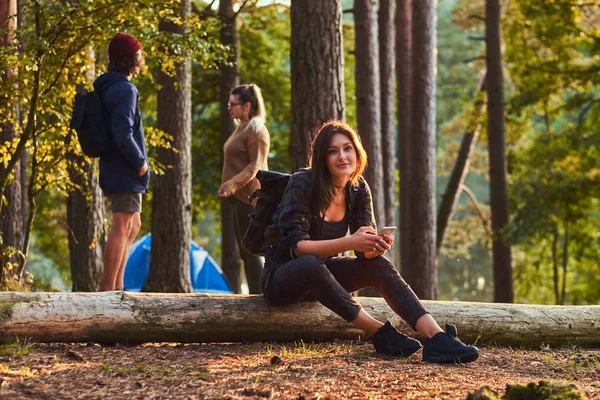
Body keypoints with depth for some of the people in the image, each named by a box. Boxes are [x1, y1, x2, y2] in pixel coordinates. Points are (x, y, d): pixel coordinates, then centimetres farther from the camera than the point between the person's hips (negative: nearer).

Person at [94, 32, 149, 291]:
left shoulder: (106, 88, 13)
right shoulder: (125, 90, -16)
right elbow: (123, 135, -26)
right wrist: (140, 161, -13)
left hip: (115, 170, 10)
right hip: (126, 172, -10)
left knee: (133, 226, 18)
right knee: (122, 229, -7)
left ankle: (117, 286, 20)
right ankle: (108, 290, -7)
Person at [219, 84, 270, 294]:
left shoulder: (256, 130, -10)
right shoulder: (242, 128, 18)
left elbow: (255, 165, -18)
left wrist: (232, 185, -28)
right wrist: (229, 186, 18)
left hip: (249, 197, -10)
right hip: (239, 197, 10)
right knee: (245, 251, 9)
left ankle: (256, 295, -9)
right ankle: (253, 295, 12)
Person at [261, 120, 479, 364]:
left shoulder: (358, 189, -1)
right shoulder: (302, 184, -20)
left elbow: (364, 252, -4)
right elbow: (295, 245, -27)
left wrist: (376, 247, -30)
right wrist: (349, 243, -38)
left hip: (318, 278, 6)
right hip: (282, 278, -6)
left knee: (379, 265, -20)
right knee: (310, 265, -39)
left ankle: (435, 337, -35)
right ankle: (379, 333, -34)